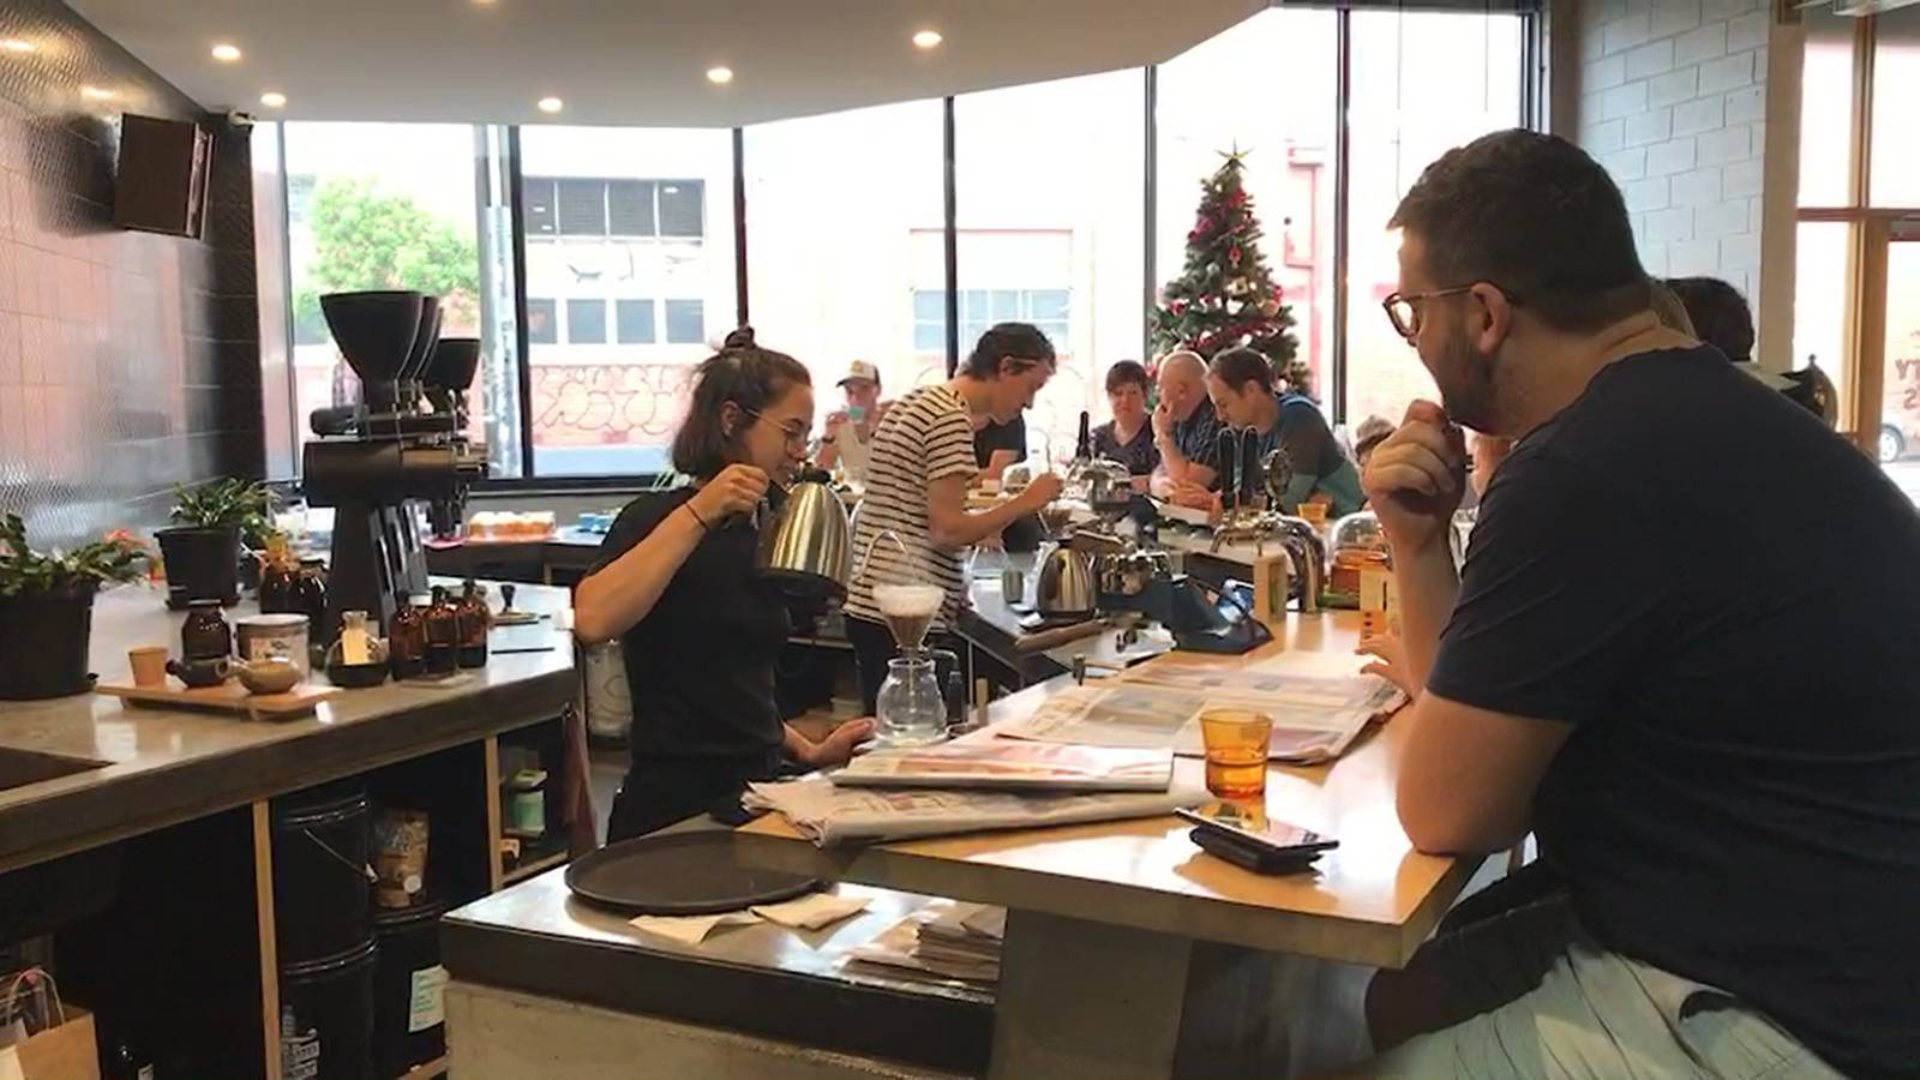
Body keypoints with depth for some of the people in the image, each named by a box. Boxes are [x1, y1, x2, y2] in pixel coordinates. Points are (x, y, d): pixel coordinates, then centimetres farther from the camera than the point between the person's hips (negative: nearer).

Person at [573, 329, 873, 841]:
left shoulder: (755, 535, 12)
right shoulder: (661, 519, -8)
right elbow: (592, 621, -30)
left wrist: (808, 751, 11)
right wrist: (697, 514, -26)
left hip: (756, 795, 7)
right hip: (677, 804, -7)